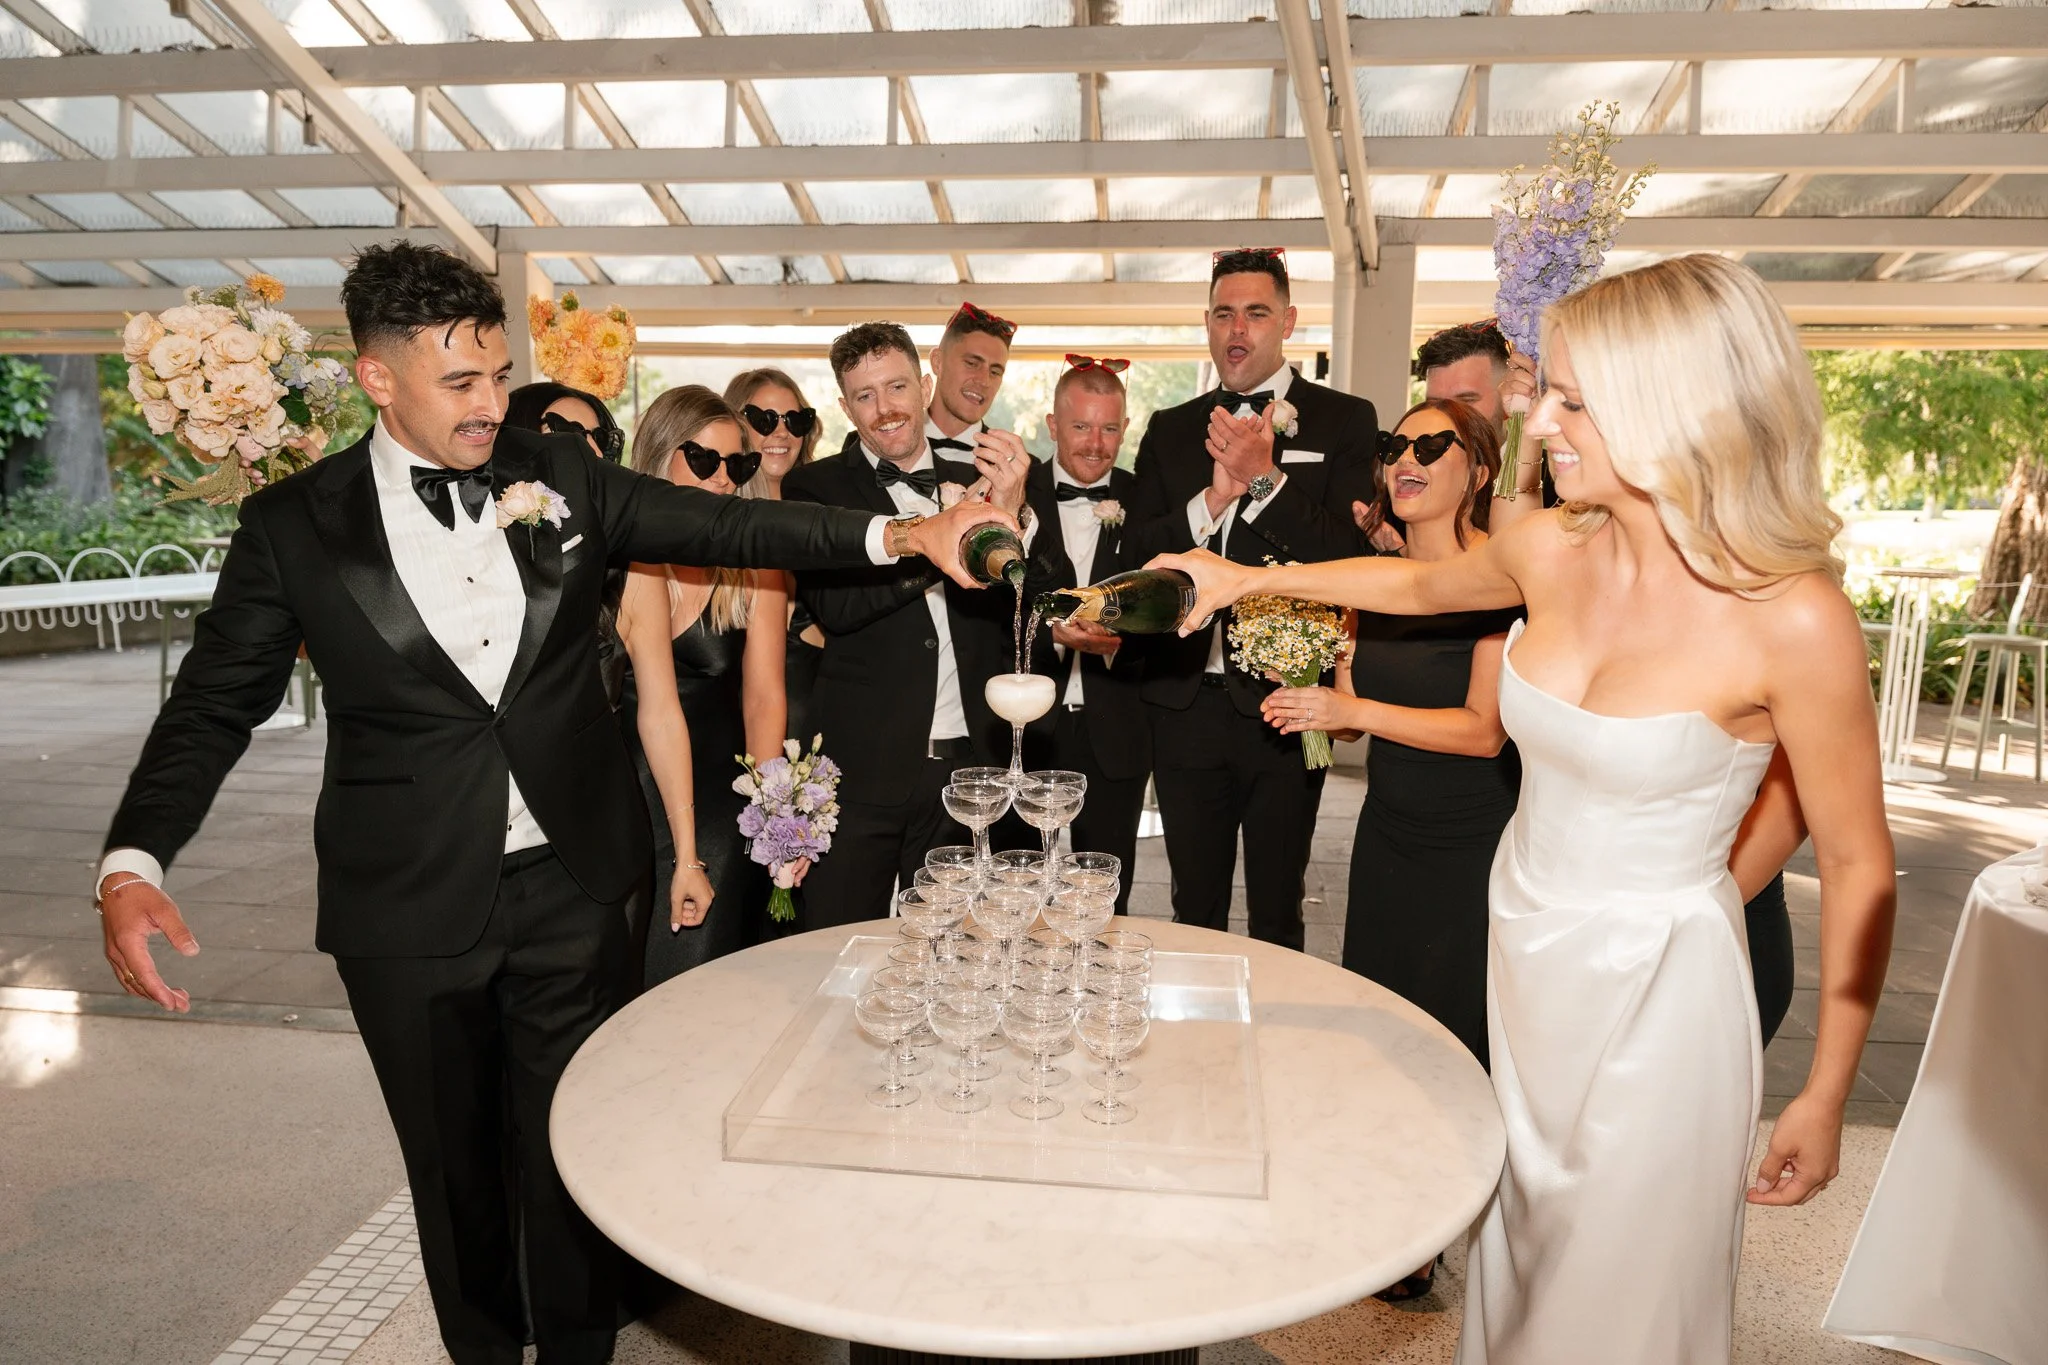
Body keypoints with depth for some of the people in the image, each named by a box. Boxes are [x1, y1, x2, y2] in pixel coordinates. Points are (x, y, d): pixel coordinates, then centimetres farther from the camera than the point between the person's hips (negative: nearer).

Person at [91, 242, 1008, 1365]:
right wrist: (133, 864, -14)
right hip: (411, 909, 0)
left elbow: (720, 525, -1)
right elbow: (214, 705, 0)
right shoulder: (293, 524, -3)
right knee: (454, 1162, 16)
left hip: (568, 884, 1)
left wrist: (897, 534, -12)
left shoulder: (558, 477, 1)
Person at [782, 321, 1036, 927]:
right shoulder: (814, 486, 1)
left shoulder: (974, 484, 11)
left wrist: (1011, 516, -15)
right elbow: (832, 604, -14)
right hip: (860, 769, -3)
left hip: (968, 765, 3)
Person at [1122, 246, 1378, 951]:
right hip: (1187, 703, 3)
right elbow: (1137, 554, 1)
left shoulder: (1344, 421, 0)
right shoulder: (1170, 430, 10)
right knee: (1194, 912, 17)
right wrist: (1215, 497, -14)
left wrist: (1265, 477, -19)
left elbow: (1352, 553, -12)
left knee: (1277, 915, 12)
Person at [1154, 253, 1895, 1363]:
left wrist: (1827, 1095, -5)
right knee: (1512, 1274, 21)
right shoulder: (1551, 550, -6)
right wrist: (1250, 578, 16)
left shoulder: (1794, 620, -21)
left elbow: (1857, 867, -11)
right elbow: (1420, 584, 16)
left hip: (1657, 986, -5)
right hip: (1523, 953, 5)